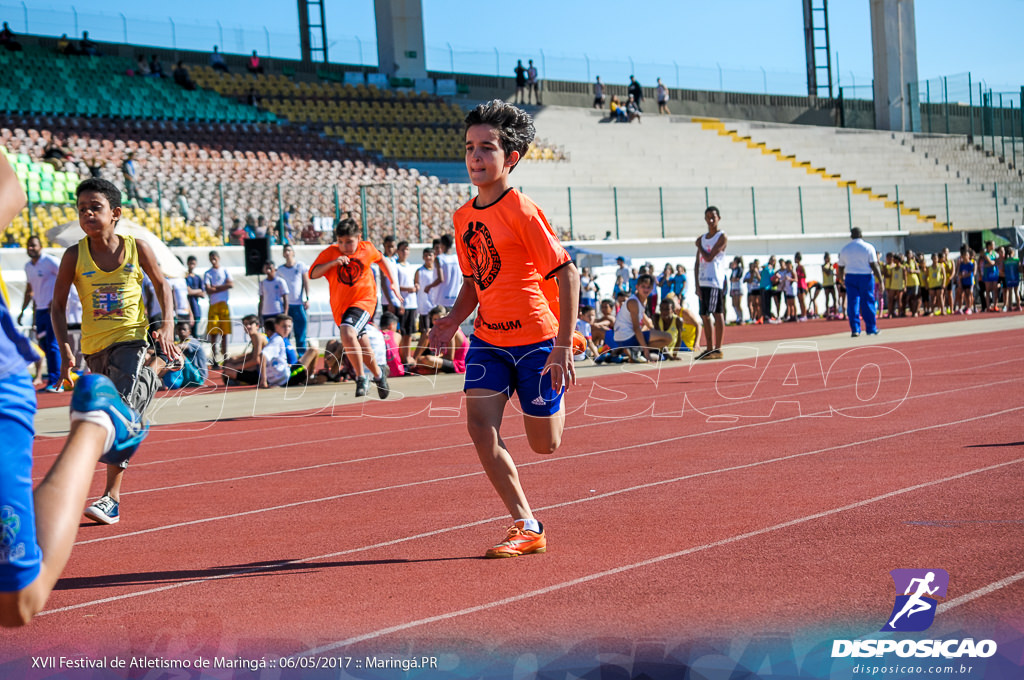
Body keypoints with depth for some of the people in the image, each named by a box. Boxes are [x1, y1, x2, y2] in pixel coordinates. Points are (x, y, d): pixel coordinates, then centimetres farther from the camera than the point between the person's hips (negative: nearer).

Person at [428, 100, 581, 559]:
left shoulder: (522, 211, -16)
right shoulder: (464, 218, 5)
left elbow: (567, 275, -16)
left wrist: (563, 347, -19)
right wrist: (454, 321, 0)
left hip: (536, 338, -6)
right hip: (488, 338, 6)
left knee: (544, 445, 3)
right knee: (480, 426, -12)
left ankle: (558, 392, 38)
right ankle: (527, 528, -2)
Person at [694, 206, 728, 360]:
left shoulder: (722, 237, -4)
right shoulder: (702, 238, 17)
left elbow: (709, 257, -15)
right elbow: (698, 263, 15)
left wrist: (699, 246, 1)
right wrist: (697, 284, 7)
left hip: (716, 280, -8)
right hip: (703, 281, 8)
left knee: (717, 313, -8)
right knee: (704, 315, 9)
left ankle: (718, 349, -7)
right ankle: (709, 348, 15)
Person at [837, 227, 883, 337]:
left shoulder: (845, 249, 8)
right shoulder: (868, 247, -2)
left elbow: (841, 268, 11)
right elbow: (874, 266, -8)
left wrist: (842, 280, 26)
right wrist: (880, 281, -6)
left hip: (850, 278, 2)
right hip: (866, 277, -2)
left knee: (852, 303, 1)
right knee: (868, 303, 4)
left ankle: (855, 329, -5)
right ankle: (871, 329, 10)